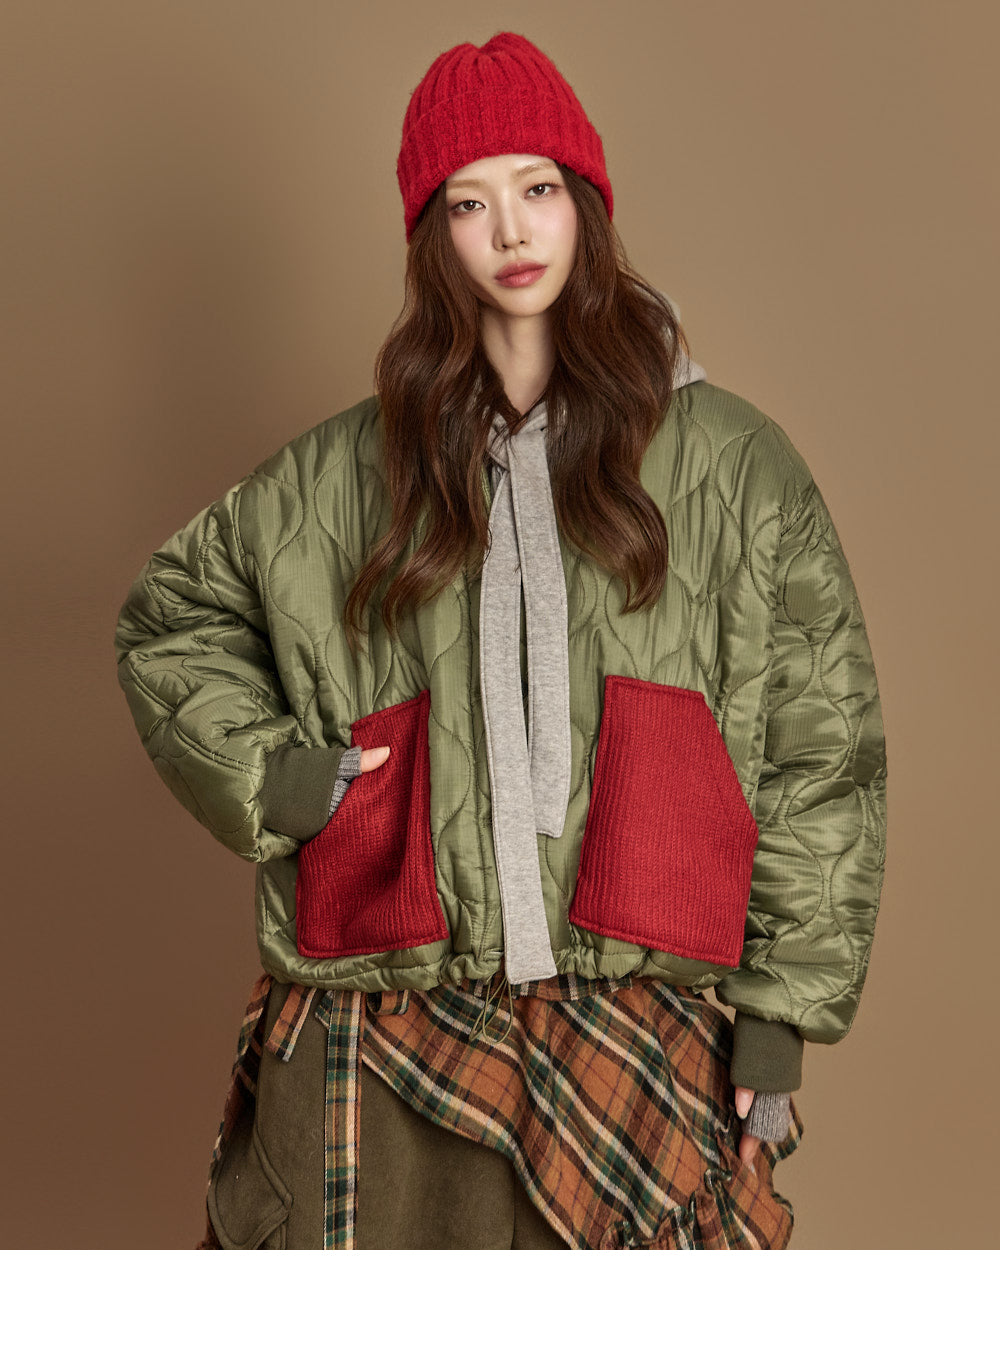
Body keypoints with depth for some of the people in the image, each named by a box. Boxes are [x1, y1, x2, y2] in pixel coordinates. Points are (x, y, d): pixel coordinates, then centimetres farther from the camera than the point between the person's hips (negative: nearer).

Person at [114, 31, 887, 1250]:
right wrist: (265, 769, 6)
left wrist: (781, 1008, -2)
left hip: (642, 1029, -1)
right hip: (382, 1037, 2)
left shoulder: (730, 463, 3)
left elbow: (821, 749, 2)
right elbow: (166, 616, 23)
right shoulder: (347, 474, 9)